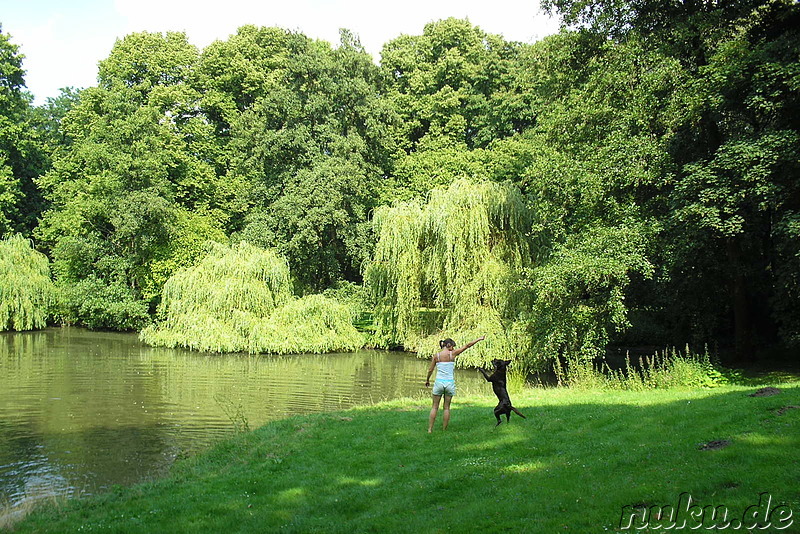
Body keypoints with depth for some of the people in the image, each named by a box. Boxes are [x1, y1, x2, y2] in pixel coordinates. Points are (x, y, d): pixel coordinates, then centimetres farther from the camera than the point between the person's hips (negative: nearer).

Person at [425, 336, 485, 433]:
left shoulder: (436, 355, -1)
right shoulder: (452, 354, -4)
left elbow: (430, 370, 5)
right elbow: (467, 345, 1)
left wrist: (427, 380, 22)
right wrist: (479, 339, 9)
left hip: (439, 382, 1)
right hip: (450, 383, 0)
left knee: (435, 407, 8)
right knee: (447, 407, 10)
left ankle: (430, 429, 5)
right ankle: (444, 430, 12)